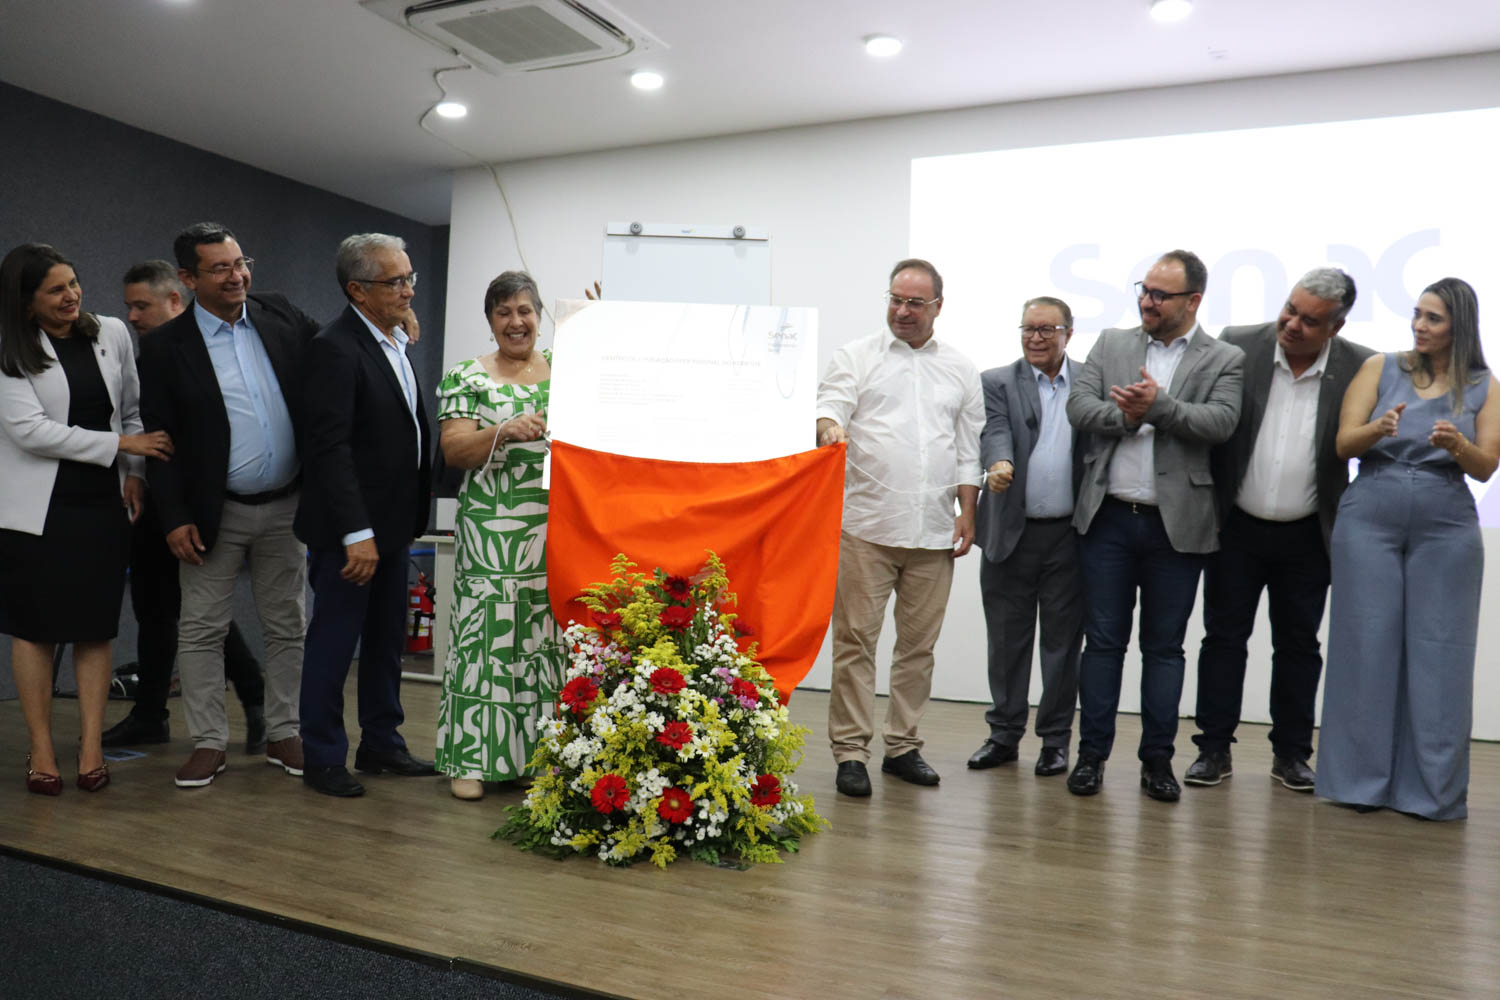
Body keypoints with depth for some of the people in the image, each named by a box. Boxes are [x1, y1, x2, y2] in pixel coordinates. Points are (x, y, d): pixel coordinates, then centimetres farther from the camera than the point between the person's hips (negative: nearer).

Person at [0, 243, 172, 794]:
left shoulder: (111, 334, 5)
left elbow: (132, 408, 14)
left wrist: (134, 472, 2)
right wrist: (121, 444, -15)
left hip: (104, 505, 3)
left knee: (96, 629, 5)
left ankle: (91, 747, 12)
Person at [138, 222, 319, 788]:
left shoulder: (281, 315, 3)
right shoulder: (166, 345, -5)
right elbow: (159, 437, -5)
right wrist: (174, 518, -9)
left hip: (286, 506, 3)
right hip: (214, 513, -2)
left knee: (287, 626, 10)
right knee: (201, 629, 4)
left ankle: (284, 735, 23)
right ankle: (209, 743, 17)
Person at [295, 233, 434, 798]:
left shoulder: (395, 341, 11)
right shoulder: (335, 347, -17)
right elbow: (330, 447, -22)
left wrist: (413, 514, 12)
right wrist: (356, 533, -25)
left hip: (391, 522, 9)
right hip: (349, 528, -9)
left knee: (387, 640, 17)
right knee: (334, 642, 3)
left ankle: (381, 745, 30)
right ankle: (323, 759, 17)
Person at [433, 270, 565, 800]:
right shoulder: (466, 378, 5)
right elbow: (454, 449, -5)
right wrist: (503, 433, -23)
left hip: (559, 533, 2)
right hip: (492, 533, -2)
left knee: (552, 634, 4)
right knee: (487, 632, 0)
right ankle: (473, 759, 10)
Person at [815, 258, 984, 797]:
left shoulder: (960, 369, 15)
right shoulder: (856, 356, 8)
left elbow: (969, 448, 14)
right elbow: (831, 403, -6)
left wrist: (967, 514, 7)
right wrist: (829, 426, -29)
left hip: (933, 530, 3)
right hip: (866, 526, -3)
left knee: (918, 642, 8)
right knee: (856, 638, -3)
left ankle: (903, 746, 20)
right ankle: (850, 751, 6)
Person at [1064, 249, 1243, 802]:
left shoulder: (1224, 360, 4)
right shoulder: (1111, 344, 11)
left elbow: (1221, 422, -11)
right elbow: (1078, 405, 1)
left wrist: (1159, 406, -19)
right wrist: (1125, 416, -14)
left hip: (1176, 524, -1)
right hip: (1108, 517, 2)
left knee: (1164, 647, 7)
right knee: (1103, 641, 6)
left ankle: (1157, 759, 18)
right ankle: (1092, 754, 15)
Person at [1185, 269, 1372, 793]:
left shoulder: (1359, 368, -7)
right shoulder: (1238, 345, -7)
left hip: (1306, 536, 1)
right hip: (1236, 527, 0)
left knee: (1299, 645, 11)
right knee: (1224, 637, 6)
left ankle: (1291, 753, 24)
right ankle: (1214, 749, 16)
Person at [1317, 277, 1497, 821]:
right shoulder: (1381, 368, 5)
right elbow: (1344, 444, -2)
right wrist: (1379, 428, -23)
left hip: (1446, 529, 0)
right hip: (1369, 518, 0)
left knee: (1438, 652, 0)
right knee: (1368, 646, 1)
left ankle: (1433, 788, 10)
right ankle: (1361, 779, 10)